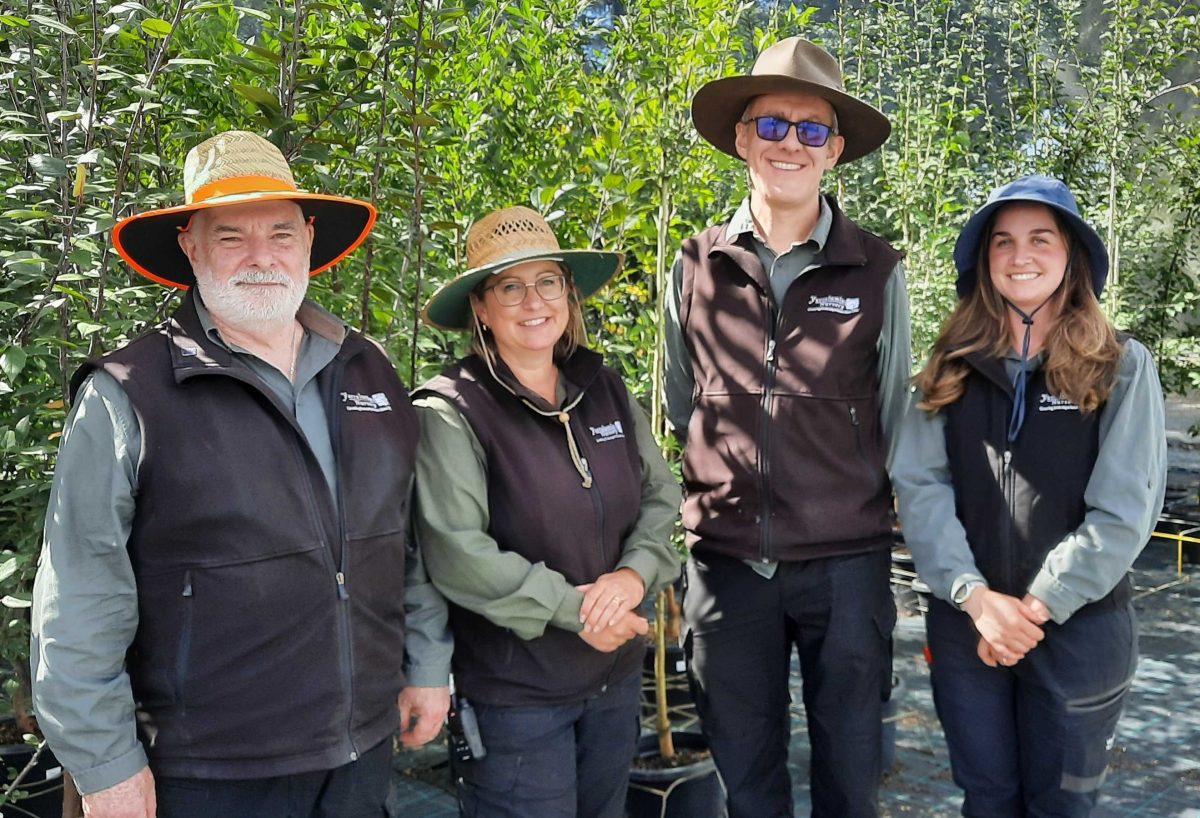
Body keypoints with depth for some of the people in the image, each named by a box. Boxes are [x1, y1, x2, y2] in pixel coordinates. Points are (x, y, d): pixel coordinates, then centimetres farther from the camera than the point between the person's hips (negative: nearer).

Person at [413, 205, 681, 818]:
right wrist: (571, 608, -19)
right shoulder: (451, 411, -15)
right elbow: (457, 553, -21)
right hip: (513, 692, -6)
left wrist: (636, 571, -13)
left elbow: (660, 496, 7)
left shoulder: (605, 390, 4)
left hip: (615, 675, 6)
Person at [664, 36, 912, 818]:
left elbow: (893, 414, 6)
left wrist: (854, 507, 8)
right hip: (727, 562, 1)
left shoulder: (876, 270, -2)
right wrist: (728, 481, 10)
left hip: (847, 562, -1)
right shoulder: (696, 267, 2)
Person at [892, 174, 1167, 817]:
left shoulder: (1122, 366, -3)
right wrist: (975, 595, -16)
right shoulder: (953, 365, 3)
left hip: (1078, 627, -2)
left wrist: (1038, 606, -13)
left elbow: (1124, 511, -9)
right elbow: (918, 484, -5)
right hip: (963, 623, 2)